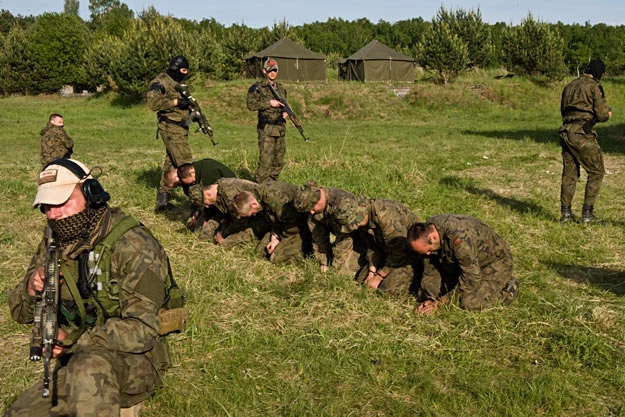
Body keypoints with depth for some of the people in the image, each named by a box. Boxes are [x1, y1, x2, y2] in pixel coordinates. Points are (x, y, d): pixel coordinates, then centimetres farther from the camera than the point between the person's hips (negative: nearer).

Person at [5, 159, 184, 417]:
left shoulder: (132, 245, -19)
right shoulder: (53, 244, 2)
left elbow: (142, 330, -25)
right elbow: (20, 312, 9)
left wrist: (72, 340, -31)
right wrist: (32, 288, -13)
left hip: (135, 360, -7)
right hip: (75, 364, 7)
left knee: (89, 364, -36)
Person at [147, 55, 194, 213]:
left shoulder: (180, 84, 18)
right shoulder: (160, 82, -9)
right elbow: (153, 102, -21)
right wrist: (175, 102, -22)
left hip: (181, 128, 9)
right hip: (171, 128, -9)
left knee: (171, 164, 12)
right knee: (186, 163, -11)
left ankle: (162, 201, 18)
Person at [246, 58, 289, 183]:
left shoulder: (280, 87, 17)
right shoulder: (257, 87, -4)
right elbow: (251, 104, -14)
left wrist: (285, 112, 7)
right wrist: (269, 103, -18)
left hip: (280, 129, 7)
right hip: (266, 129, -7)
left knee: (279, 162, 10)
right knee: (266, 160, -11)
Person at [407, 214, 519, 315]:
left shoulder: (459, 238, -40)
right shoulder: (427, 230, -16)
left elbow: (471, 278, -31)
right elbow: (431, 268, -4)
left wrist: (444, 299, -24)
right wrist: (429, 298, -12)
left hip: (495, 262, -7)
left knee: (470, 303, -24)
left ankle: (508, 288, 0)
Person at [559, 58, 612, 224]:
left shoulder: (569, 86, 16)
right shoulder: (594, 86, -5)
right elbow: (602, 114, -8)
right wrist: (607, 113, 15)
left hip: (566, 131, 7)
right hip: (582, 134, -7)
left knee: (569, 173, 13)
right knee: (596, 172, 5)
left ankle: (565, 212, 12)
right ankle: (587, 213, 1)